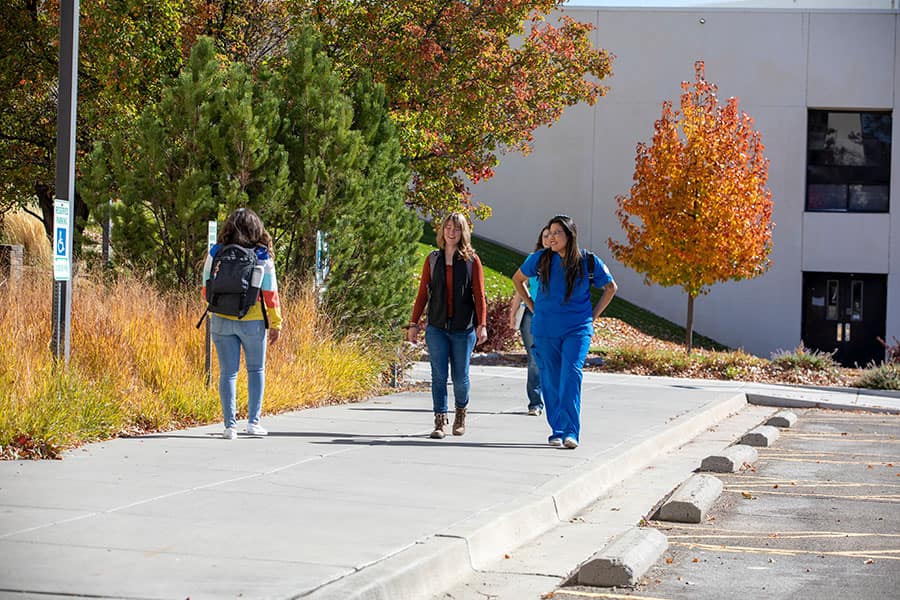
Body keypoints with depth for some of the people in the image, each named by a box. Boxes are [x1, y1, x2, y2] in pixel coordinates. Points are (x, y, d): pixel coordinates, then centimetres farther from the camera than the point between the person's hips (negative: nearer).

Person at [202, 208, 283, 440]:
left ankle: (230, 425, 2)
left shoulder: (215, 254, -2)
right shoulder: (262, 257, -6)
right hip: (252, 322, -1)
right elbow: (270, 294, -4)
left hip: (221, 321, 1)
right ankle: (253, 421, 13)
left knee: (228, 373, 5)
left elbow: (206, 290, 4)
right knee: (256, 370, 16)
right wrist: (276, 323, 5)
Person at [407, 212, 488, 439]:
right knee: (439, 375, -4)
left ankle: (461, 412, 31)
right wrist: (413, 323, 5)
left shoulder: (472, 260, 2)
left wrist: (482, 325, -11)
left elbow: (479, 295, -1)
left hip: (463, 327, -1)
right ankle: (439, 422, -1)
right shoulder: (433, 260, 8)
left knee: (460, 376, 4)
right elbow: (423, 293, 10)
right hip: (437, 327, 1)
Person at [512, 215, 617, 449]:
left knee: (571, 374, -18)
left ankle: (571, 432, -21)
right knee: (551, 381, 3)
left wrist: (592, 316, 7)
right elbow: (518, 279, 19)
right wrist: (533, 308, 12)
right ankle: (556, 432, 13)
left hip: (577, 329, -2)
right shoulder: (540, 259, 1)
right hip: (545, 330, 2)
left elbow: (610, 287, 14)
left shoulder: (588, 262, -2)